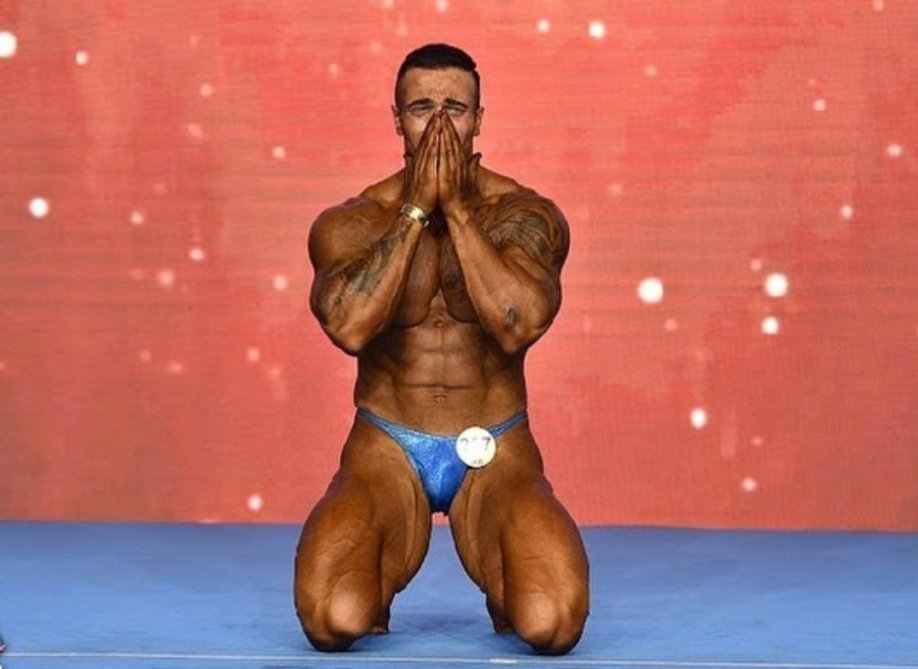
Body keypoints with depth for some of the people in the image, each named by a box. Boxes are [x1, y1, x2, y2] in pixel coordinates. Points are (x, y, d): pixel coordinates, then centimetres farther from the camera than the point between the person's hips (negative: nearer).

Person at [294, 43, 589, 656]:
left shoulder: (527, 216, -3)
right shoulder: (348, 224, -2)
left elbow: (518, 325, -22)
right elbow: (350, 327, -22)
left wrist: (456, 207, -18)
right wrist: (416, 209, -18)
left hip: (494, 455, 0)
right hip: (386, 452, 0)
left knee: (552, 625, -24)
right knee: (334, 621, -26)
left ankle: (507, 592, 14)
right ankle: (373, 590, 13)